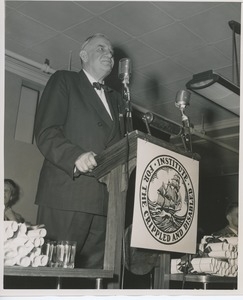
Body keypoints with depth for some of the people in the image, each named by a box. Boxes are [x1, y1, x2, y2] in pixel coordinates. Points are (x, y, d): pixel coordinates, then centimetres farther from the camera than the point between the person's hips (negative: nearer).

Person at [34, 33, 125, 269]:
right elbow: (45, 132, -4)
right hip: (67, 194, -5)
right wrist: (75, 156, -21)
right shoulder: (63, 81, 9)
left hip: (104, 202, 5)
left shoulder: (116, 99, 28)